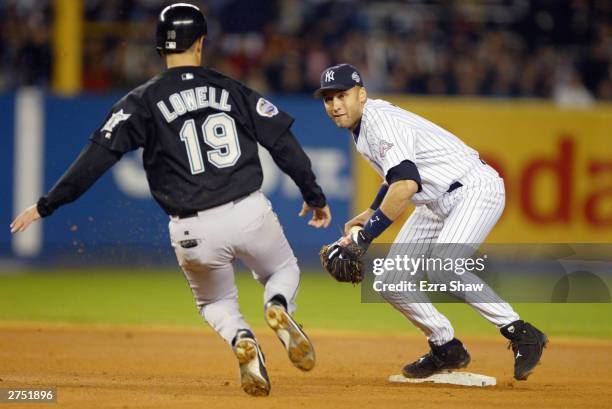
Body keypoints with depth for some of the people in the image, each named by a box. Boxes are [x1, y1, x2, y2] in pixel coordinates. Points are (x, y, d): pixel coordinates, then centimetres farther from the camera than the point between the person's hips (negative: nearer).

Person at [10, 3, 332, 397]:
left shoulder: (144, 100, 1)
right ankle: (279, 307, -7)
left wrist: (45, 206, -2)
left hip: (194, 232, 0)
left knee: (216, 302, 27)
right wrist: (316, 197, 18)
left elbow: (96, 158, -6)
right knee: (284, 271, 30)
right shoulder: (235, 91, 7)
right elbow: (286, 145, 6)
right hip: (250, 213, 1)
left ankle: (240, 337, -9)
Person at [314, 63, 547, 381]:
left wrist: (366, 235, -31)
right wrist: (368, 215, 17)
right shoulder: (362, 128, 10)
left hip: (475, 190, -10)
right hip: (436, 204, 10)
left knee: (439, 267, -32)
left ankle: (521, 334, -22)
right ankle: (446, 350, 18)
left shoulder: (381, 120, -21)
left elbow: (407, 185, -35)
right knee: (391, 283, 3)